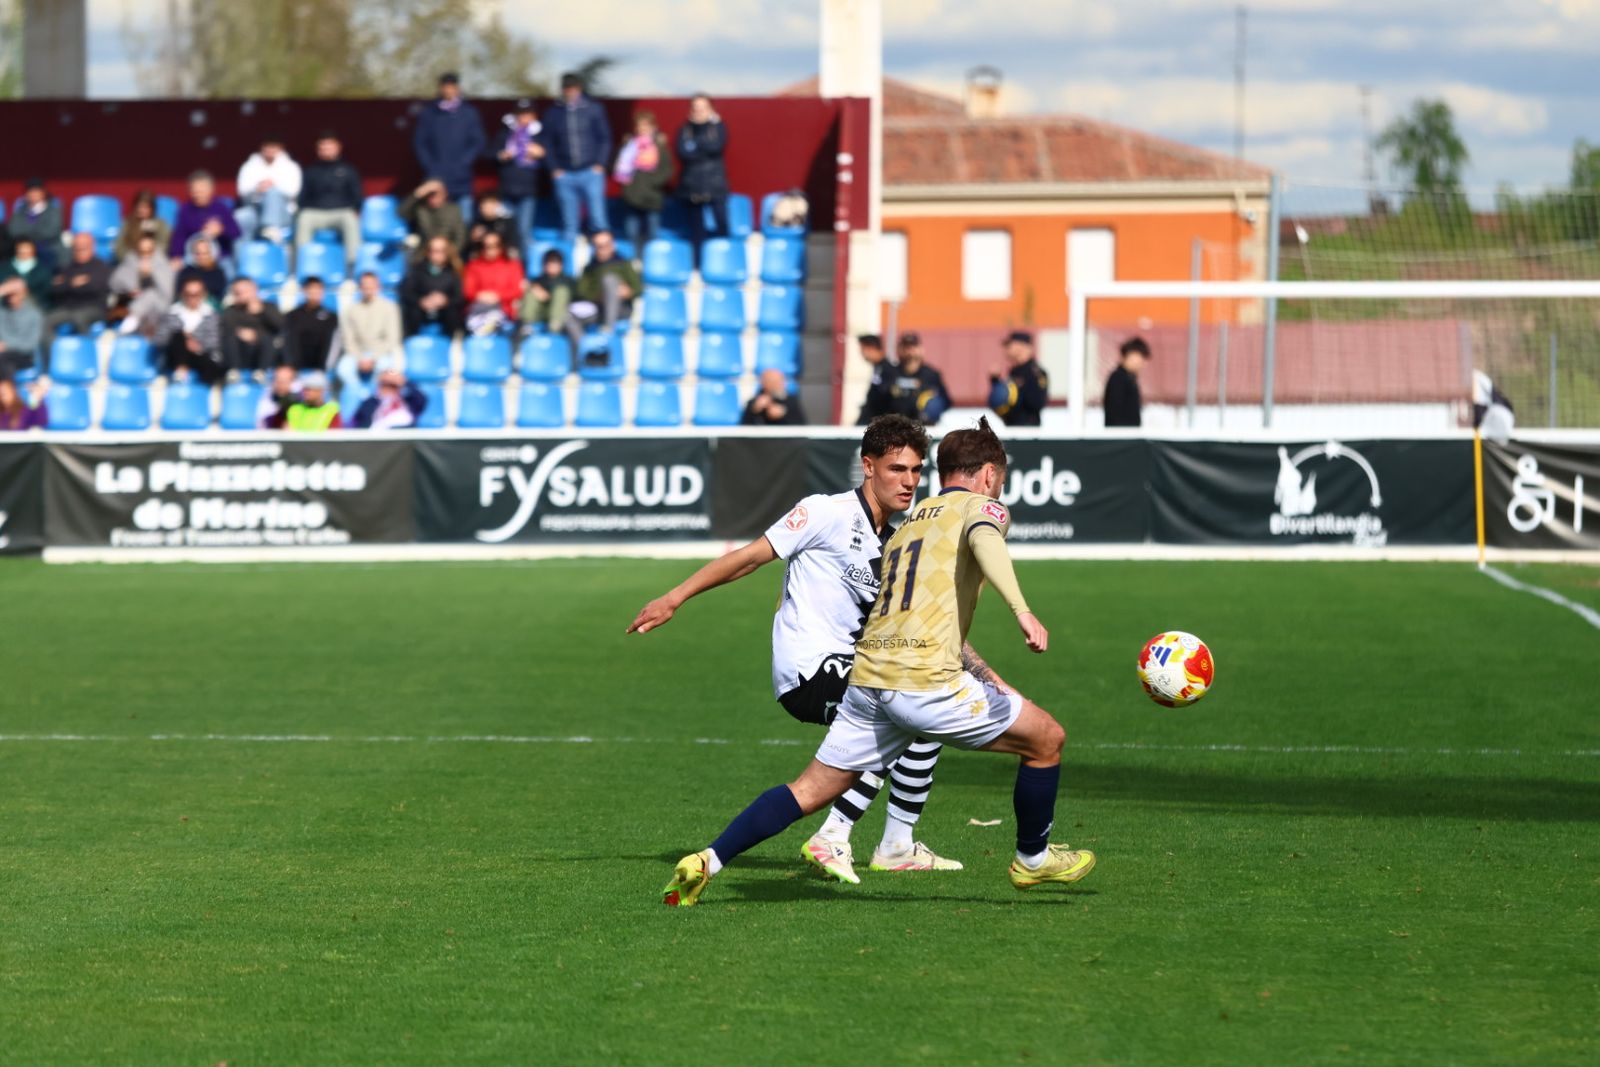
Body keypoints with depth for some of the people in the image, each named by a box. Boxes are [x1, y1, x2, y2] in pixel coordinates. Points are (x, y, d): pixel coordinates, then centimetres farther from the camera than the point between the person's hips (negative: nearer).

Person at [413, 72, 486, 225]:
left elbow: (478, 143, 5)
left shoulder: (470, 113, 7)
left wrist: (462, 164, -7)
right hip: (436, 180, 0)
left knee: (463, 222, -3)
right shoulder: (428, 114, 7)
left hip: (462, 182, 0)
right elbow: (419, 143, 7)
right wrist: (430, 167, -5)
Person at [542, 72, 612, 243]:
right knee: (569, 221, 4)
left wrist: (599, 164, -3)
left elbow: (604, 138, 5)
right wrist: (554, 168, 0)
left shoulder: (593, 109, 2)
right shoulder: (553, 112, 5)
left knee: (598, 218, -5)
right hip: (564, 174, 1)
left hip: (591, 171, -1)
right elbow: (547, 143, 9)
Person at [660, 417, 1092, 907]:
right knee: (1046, 738, 10)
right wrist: (1022, 610, -33)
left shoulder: (907, 525, 28)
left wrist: (980, 674, 38)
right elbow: (983, 538, -20)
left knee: (810, 791, 13)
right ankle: (1033, 859, 23)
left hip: (868, 679, 7)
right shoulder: (980, 506, 5)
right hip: (926, 681, -7)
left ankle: (707, 862, 3)